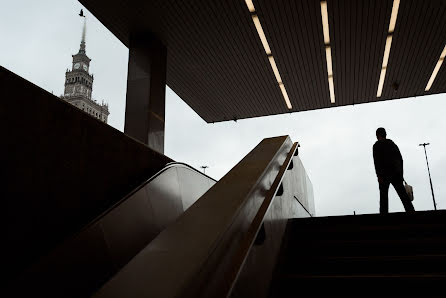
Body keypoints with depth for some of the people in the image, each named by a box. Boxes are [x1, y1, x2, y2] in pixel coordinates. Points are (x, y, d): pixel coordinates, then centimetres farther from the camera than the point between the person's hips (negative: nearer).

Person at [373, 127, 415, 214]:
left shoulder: (377, 145, 3)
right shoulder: (393, 144, 22)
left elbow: (377, 160, -10)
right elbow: (400, 160, 20)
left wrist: (379, 175, -15)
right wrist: (401, 174, 22)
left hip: (385, 174, -6)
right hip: (397, 173, 6)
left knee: (383, 195, -7)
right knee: (403, 194, 3)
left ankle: (384, 212, -16)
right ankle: (411, 210, -5)